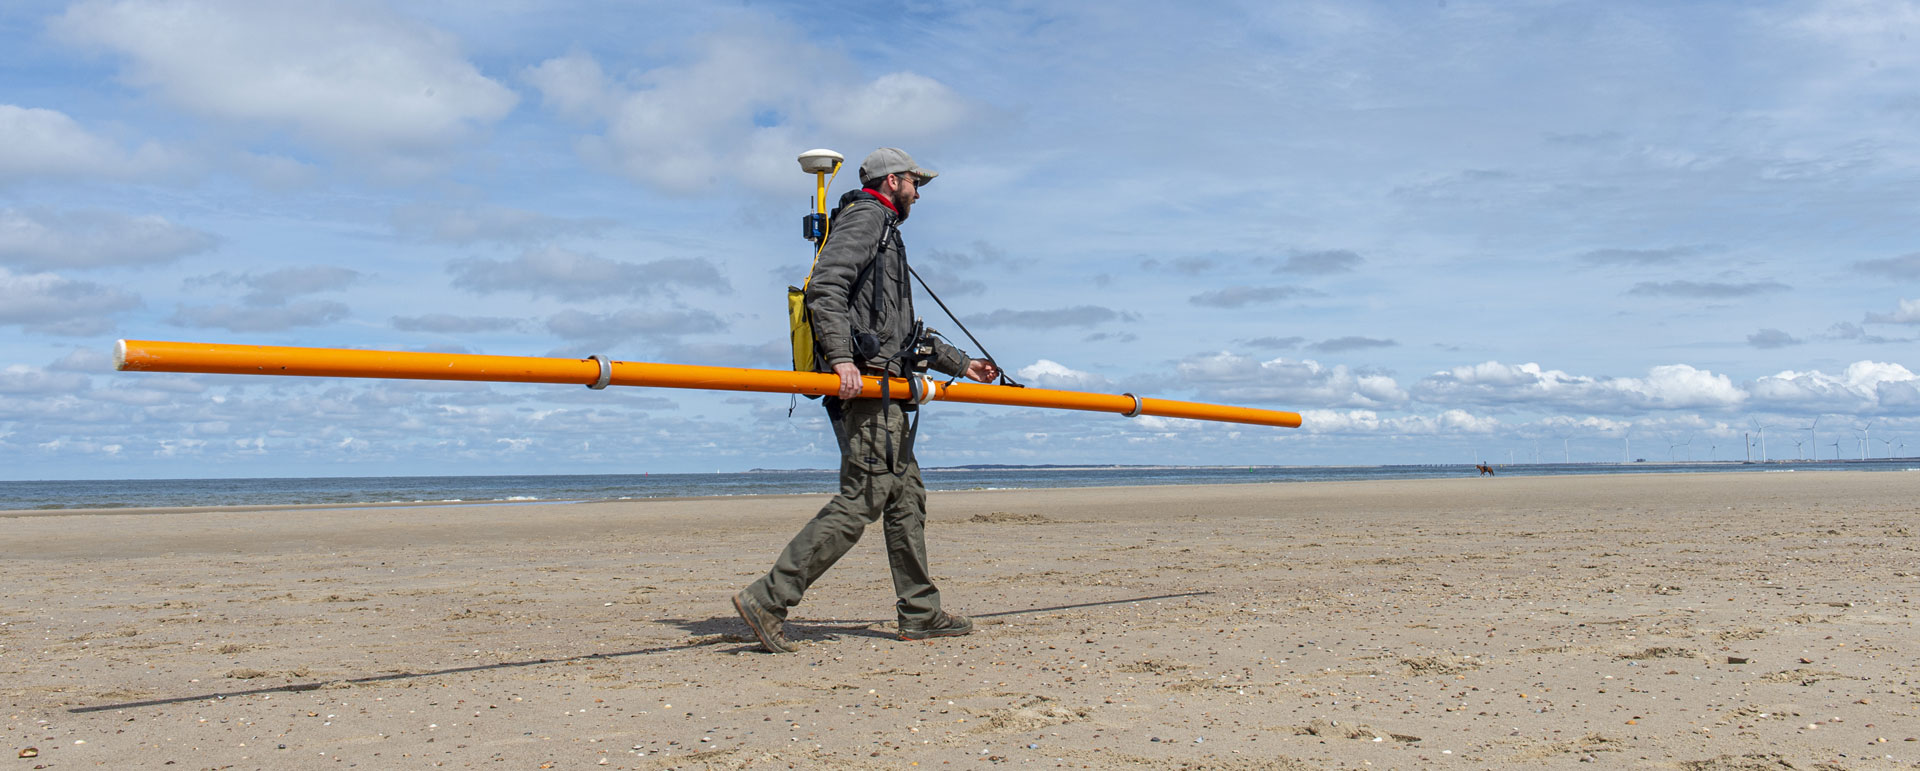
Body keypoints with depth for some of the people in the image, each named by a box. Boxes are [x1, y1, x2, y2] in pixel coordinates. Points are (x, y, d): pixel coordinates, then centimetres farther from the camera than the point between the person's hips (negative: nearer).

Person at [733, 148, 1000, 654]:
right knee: (860, 501, -14)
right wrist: (841, 359, -29)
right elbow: (825, 287, -19)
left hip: (882, 387, 11)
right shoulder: (865, 216, -2)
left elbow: (905, 332, 34)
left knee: (906, 495, 11)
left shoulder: (884, 232, 30)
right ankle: (767, 600, -15)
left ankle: (920, 614, 16)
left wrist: (959, 364, 33)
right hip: (863, 382, -11)